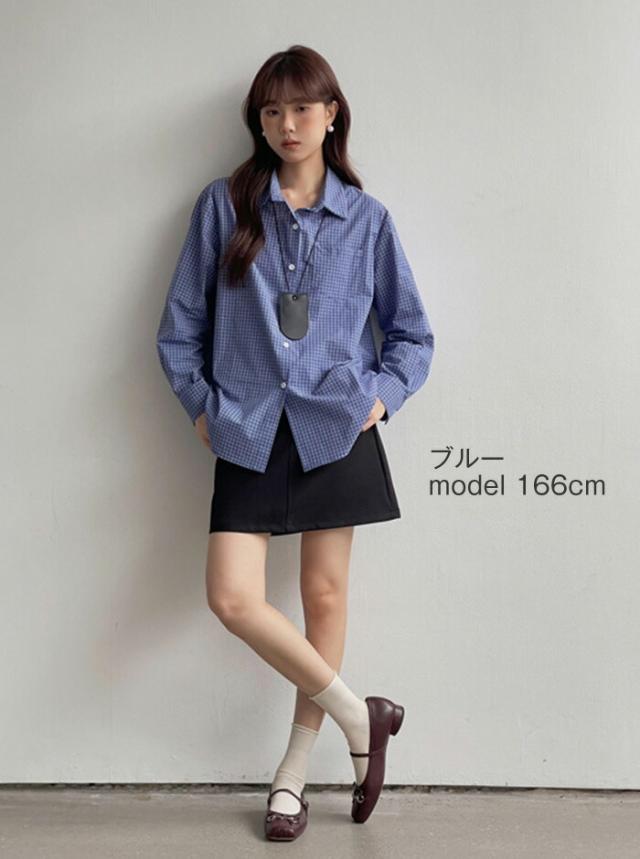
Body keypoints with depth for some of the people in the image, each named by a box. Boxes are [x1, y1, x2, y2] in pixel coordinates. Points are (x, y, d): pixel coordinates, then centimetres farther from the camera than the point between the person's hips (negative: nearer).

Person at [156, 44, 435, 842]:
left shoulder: (366, 218, 6)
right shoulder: (223, 205, 5)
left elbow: (412, 333, 12)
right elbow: (181, 324, 8)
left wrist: (382, 394, -2)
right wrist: (201, 403, 0)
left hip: (335, 428, 0)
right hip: (250, 431, 0)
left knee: (325, 596, 5)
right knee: (232, 597, -10)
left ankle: (294, 770, 23)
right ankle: (357, 715, 11)